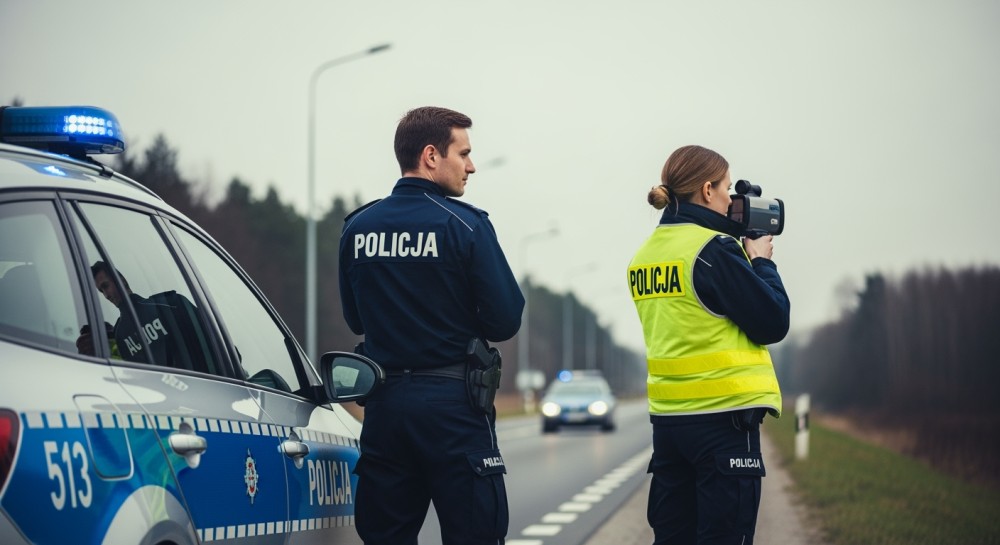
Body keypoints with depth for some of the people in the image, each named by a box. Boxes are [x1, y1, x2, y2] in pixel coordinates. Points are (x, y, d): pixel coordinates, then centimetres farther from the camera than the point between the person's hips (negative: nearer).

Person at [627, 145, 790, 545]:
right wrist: (761, 261, 4)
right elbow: (772, 323, -11)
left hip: (668, 417, 7)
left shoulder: (647, 253, 9)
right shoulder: (713, 249, -13)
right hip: (724, 418, -7)